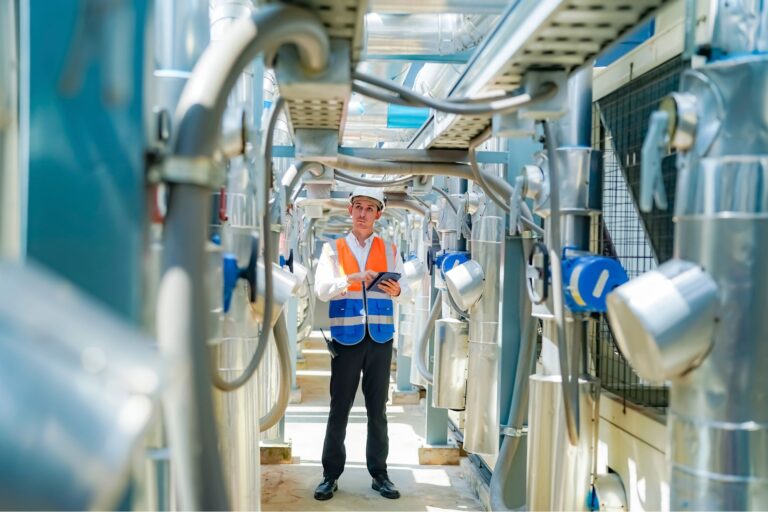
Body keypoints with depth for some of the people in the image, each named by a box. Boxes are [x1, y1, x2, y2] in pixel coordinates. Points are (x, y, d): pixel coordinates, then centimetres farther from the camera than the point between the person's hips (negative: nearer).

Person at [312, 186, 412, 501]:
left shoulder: (389, 251, 9)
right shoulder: (333, 249, 4)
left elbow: (407, 293, 3)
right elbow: (321, 290, -7)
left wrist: (396, 291, -20)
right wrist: (351, 278, -23)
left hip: (380, 337, 2)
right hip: (346, 337, -1)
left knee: (378, 409, 9)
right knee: (339, 408, 4)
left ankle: (379, 473, 18)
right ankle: (331, 474, 13)